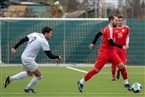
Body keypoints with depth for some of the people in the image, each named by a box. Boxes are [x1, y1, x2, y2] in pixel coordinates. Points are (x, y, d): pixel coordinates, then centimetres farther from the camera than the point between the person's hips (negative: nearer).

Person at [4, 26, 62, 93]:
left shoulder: (34, 34, 2)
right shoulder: (44, 42, -18)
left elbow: (23, 40, 2)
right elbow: (50, 55, -16)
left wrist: (14, 48, 6)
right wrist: (58, 57, 2)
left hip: (24, 57, 9)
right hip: (28, 60, -9)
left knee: (29, 74, 30)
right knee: (39, 76, 4)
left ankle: (10, 79, 31)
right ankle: (28, 89, 21)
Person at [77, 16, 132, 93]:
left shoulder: (107, 28, 11)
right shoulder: (110, 29, -18)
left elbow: (98, 34, 20)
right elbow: (110, 42, -25)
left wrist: (93, 43, 25)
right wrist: (122, 47, -23)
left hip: (111, 52, 9)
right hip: (104, 52, -9)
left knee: (122, 66, 1)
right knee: (96, 70, -7)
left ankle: (126, 84, 13)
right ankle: (81, 83, 4)